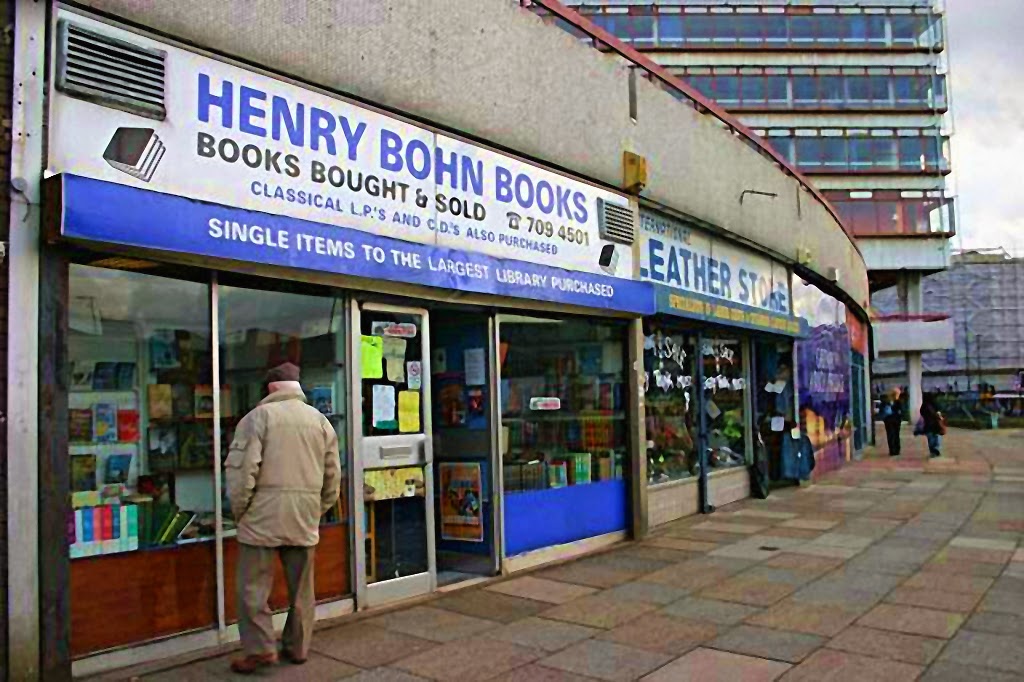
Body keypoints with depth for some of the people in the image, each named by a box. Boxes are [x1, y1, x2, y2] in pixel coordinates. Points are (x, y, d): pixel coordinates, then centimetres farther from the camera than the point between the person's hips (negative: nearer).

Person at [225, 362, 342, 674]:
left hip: (262, 517, -4)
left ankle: (260, 648, 6)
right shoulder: (321, 420, 11)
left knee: (253, 587, 7)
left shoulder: (258, 416, -3)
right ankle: (297, 648, 22)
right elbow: (333, 477, 11)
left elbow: (241, 468, -11)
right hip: (305, 519, 5)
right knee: (301, 590, 13)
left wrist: (239, 510, 0)